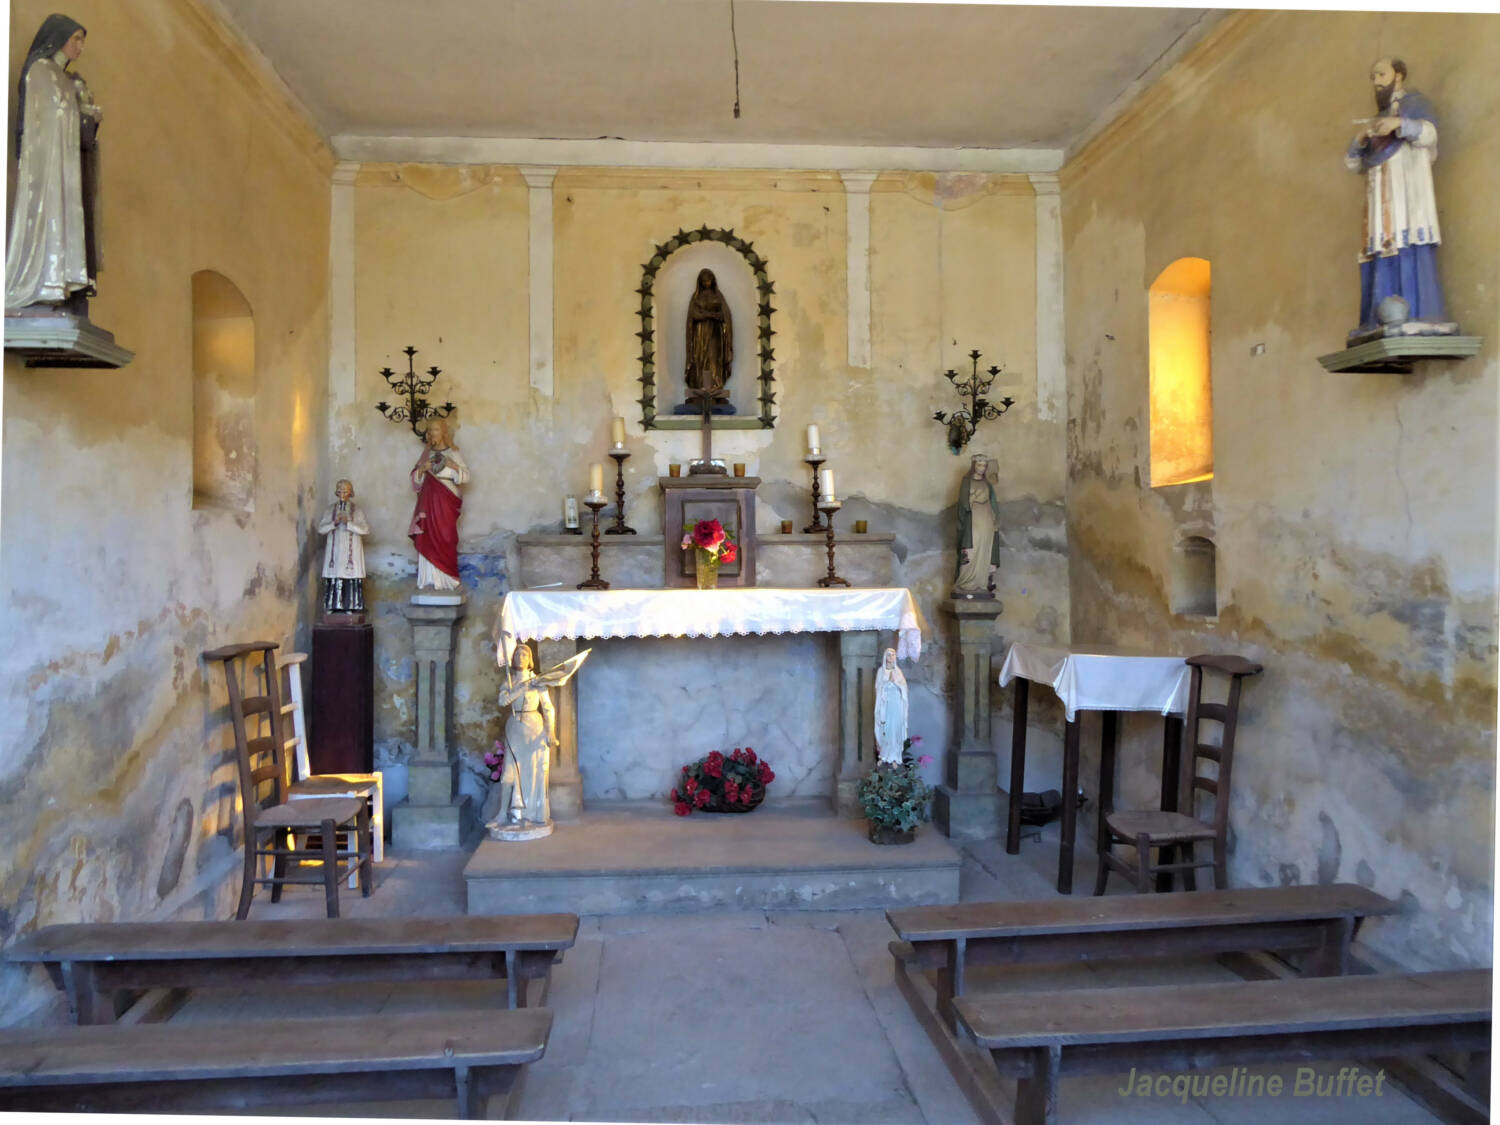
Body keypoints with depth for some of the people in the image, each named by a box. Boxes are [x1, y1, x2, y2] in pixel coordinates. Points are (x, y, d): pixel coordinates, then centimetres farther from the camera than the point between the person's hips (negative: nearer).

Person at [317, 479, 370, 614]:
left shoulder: (356, 510, 4)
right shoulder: (330, 509, 9)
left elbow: (365, 530, -7)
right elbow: (320, 529, 2)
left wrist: (348, 523, -18)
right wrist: (334, 523, -15)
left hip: (352, 550, -1)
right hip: (334, 549, 2)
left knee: (351, 576, -7)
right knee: (333, 577, -4)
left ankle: (350, 607, -3)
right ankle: (332, 607, 2)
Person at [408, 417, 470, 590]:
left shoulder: (453, 454, 5)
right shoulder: (426, 454, 14)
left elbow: (466, 477, 1)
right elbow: (415, 479, 13)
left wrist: (454, 466, -16)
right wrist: (422, 469, -6)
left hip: (446, 503, -3)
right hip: (428, 502, 3)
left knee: (446, 539, -6)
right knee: (428, 540, -4)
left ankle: (446, 579, -1)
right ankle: (430, 580, -2)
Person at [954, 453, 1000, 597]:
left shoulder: (987, 483, 15)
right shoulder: (967, 481, 0)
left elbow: (992, 503, 17)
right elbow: (963, 503, -5)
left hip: (987, 522, 6)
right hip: (973, 522, -5)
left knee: (984, 554, 2)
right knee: (971, 554, -10)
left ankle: (981, 587, 4)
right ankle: (965, 588, -9)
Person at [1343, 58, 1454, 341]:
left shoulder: (1414, 103, 11)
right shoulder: (1378, 120, 30)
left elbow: (1428, 133, -10)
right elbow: (1353, 163, 19)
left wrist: (1399, 123, -30)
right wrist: (1360, 139, -2)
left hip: (1407, 185, -6)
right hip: (1381, 195, 6)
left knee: (1408, 246, -20)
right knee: (1382, 253, -9)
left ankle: (1420, 316, -29)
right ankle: (1382, 321, -20)